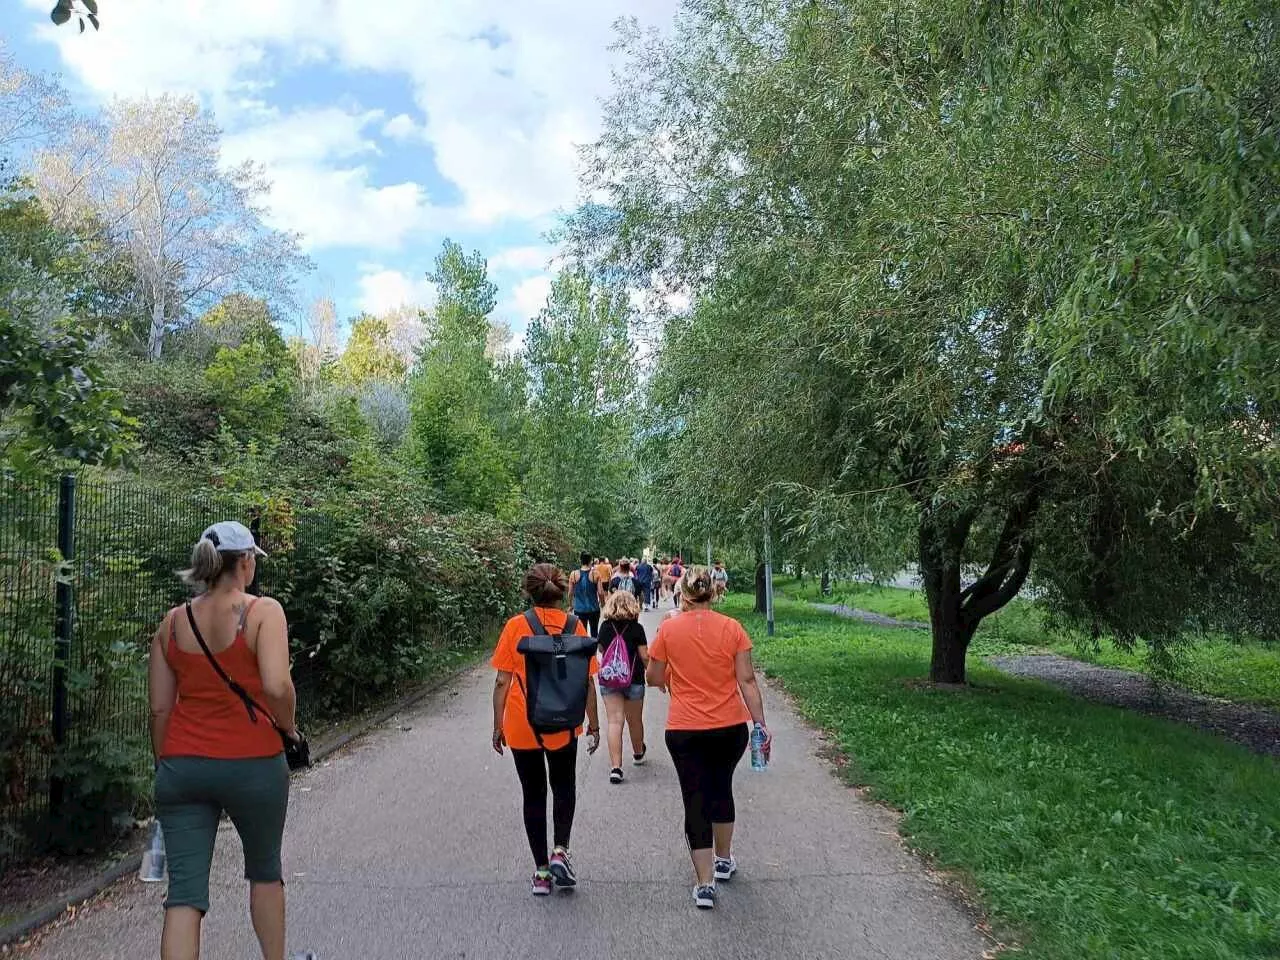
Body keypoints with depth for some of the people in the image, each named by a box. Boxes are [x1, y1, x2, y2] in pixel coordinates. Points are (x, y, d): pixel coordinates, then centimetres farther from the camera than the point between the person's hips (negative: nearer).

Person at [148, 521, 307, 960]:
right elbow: (276, 686, -23)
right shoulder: (263, 611, -11)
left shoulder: (172, 621, 4)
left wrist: (166, 766, 16)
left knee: (184, 891, 5)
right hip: (252, 764, -3)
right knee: (265, 870, 20)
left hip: (182, 767, 3)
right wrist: (288, 727, -6)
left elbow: (159, 708, 7)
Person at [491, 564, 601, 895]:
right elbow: (587, 682, -3)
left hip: (521, 725, 0)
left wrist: (498, 725, 2)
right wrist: (594, 723, 7)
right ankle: (560, 851, 8)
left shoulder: (515, 626, -9)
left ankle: (542, 872, 18)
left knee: (533, 795, 13)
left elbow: (502, 681, -8)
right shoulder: (574, 627, -6)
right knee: (564, 787, 23)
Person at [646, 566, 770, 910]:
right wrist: (760, 723, 0)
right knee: (722, 789, 23)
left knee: (696, 801, 6)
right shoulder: (732, 628, -5)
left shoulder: (668, 629, -7)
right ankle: (723, 860, 40)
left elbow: (653, 679, 1)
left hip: (684, 730, -2)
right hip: (730, 727, 2)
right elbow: (747, 680, -5)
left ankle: (704, 884, 7)